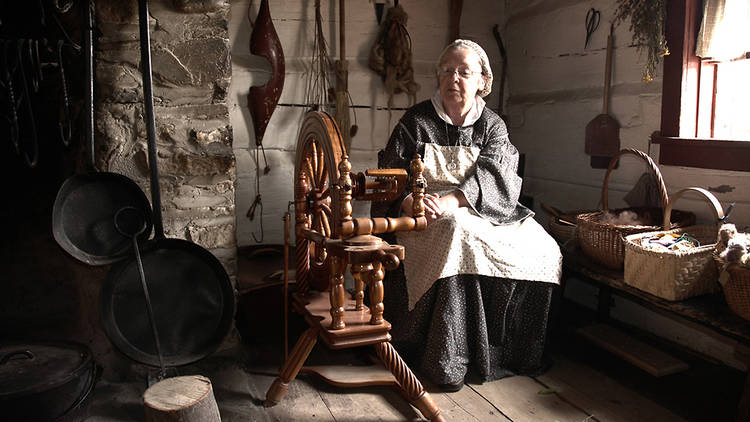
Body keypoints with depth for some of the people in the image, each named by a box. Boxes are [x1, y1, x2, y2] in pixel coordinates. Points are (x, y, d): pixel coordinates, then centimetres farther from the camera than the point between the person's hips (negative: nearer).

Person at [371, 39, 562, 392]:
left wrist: (451, 200, -31)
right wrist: (410, 202, -28)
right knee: (459, 234, -36)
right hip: (426, 220, -3)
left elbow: (493, 176, -10)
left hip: (480, 216, 3)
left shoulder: (492, 126, 9)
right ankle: (445, 360, -27)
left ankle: (516, 351, 1)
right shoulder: (416, 122, 4)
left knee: (541, 249, -17)